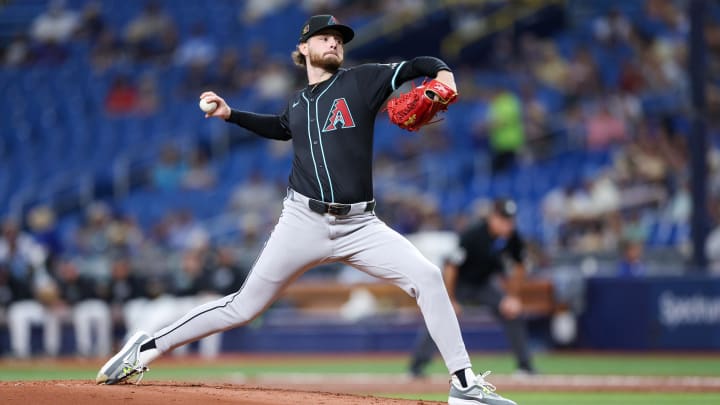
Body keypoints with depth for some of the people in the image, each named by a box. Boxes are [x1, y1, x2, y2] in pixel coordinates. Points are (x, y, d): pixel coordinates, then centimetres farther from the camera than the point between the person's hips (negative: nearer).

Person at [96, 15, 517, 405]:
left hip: (359, 226, -1)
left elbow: (418, 65, -3)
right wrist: (230, 114, 29)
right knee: (244, 307, 1)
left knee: (426, 276, -20)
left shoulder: (360, 82, 3)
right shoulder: (299, 103, 14)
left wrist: (443, 75, -24)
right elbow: (281, 127, 38)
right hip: (304, 222, 1)